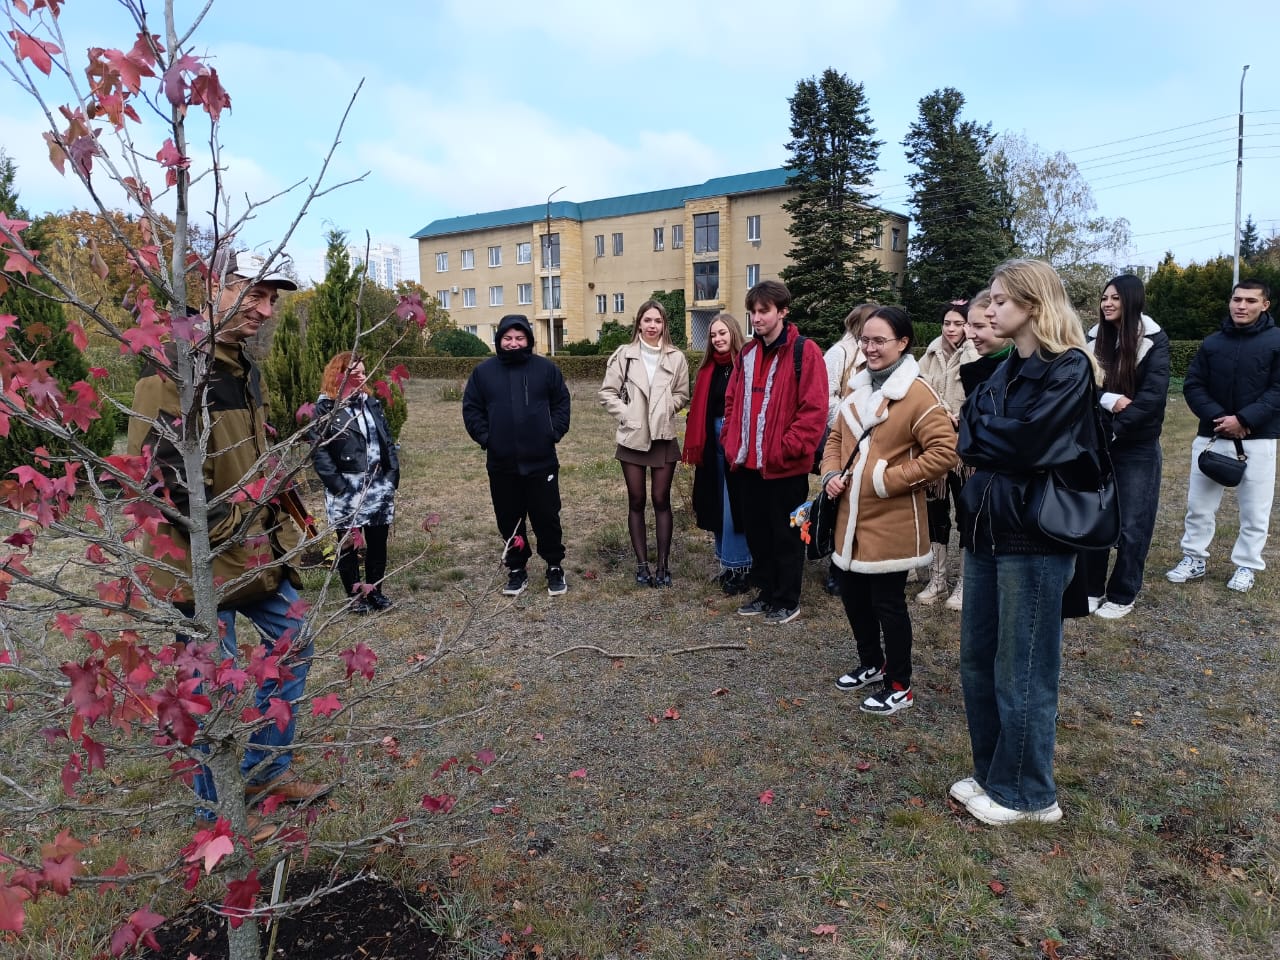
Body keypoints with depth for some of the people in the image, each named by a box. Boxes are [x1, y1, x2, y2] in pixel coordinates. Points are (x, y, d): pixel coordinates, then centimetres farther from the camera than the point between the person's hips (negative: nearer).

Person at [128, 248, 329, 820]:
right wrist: (226, 533, -18)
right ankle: (218, 810, 24)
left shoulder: (243, 366, 12)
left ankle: (267, 771, 34)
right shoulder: (177, 365, -18)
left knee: (292, 644, 17)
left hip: (256, 549, 9)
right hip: (202, 558, -9)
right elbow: (162, 465, -25)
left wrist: (278, 526, 15)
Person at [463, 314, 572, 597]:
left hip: (541, 462, -1)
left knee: (547, 517, 5)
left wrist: (554, 433, -5)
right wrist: (485, 437, -5)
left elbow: (561, 403, 5)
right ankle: (516, 569, 24)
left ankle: (555, 567, 21)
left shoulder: (546, 368, 2)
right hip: (501, 464, 2)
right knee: (509, 520, 10)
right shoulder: (483, 372, 4)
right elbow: (471, 410, 6)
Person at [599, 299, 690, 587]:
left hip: (664, 438, 0)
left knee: (661, 501, 4)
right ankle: (642, 564, 16)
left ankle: (663, 563, 13)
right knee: (636, 502, 7)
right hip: (633, 438, 1)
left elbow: (682, 395, 4)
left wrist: (663, 409, -10)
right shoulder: (624, 354, -3)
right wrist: (625, 413, -10)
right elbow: (607, 392, 1)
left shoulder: (676, 357, -3)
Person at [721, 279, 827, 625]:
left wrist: (787, 448, -18)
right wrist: (731, 441, 6)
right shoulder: (747, 353, 12)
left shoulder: (804, 351, -9)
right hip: (748, 463, 7)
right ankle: (766, 593, 30)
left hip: (784, 466, -6)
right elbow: (732, 402, 17)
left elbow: (815, 409, -15)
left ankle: (787, 601, 20)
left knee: (785, 535, 6)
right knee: (756, 531, 15)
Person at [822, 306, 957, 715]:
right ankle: (871, 664, 39)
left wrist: (890, 480, -20)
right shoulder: (858, 387, 11)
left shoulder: (917, 393, -14)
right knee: (852, 594, 17)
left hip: (892, 521, -7)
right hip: (851, 516, 8)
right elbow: (837, 437, 20)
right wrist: (831, 473, 1)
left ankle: (899, 686, 21)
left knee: (887, 602, 3)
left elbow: (945, 450, -20)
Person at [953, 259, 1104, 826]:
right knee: (977, 659, 15)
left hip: (1033, 537, -8)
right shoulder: (1004, 370, 14)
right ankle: (993, 773, 32)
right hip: (986, 528, 8)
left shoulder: (1068, 369, -12)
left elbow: (1028, 444, -20)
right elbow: (971, 426, 7)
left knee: (1021, 670, 4)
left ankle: (1026, 793, 22)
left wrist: (974, 433, -5)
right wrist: (982, 434, -12)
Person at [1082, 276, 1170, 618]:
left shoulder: (1153, 341, -6)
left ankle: (1122, 596, 16)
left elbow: (1153, 395, -14)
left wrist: (1113, 429, -18)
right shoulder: (1094, 339, 5)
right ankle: (1091, 588, 20)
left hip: (1137, 448, -3)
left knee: (1131, 525, 3)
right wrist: (1110, 401, -20)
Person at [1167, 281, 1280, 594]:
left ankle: (1246, 566, 20)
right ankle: (1194, 559, 22)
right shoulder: (1212, 343, 5)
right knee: (1199, 504, 8)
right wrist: (1218, 416, -12)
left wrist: (1243, 420, -19)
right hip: (1211, 436, 3)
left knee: (1254, 508, 6)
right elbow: (1193, 386, 3)